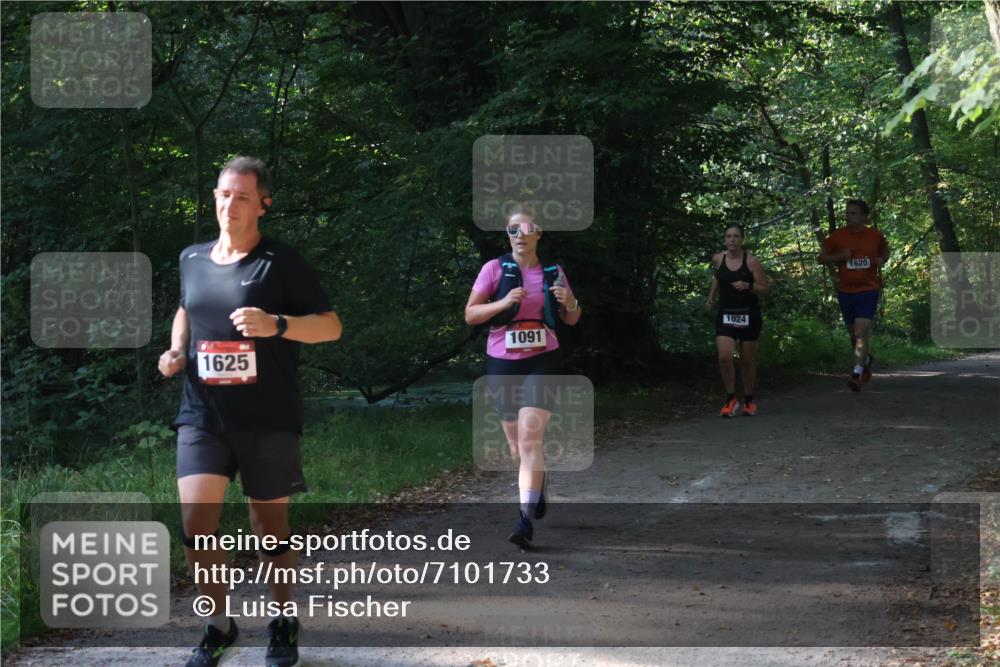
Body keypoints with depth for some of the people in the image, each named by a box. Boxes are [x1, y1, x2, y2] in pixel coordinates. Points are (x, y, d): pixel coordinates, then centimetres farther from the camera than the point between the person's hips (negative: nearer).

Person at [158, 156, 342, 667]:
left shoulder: (280, 263, -5)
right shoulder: (192, 260, 9)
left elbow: (331, 326, -5)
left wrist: (276, 325, -21)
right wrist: (176, 350, 9)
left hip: (268, 422, -3)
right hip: (202, 417, 3)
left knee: (270, 526, 7)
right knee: (195, 524, -12)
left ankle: (283, 623, 29)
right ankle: (219, 625, 8)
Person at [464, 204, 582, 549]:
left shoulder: (553, 272, 4)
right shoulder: (495, 269, -1)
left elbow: (571, 320, 13)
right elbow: (470, 314, -3)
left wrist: (570, 303, -10)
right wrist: (504, 302, -19)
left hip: (542, 362, -1)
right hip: (502, 364, 1)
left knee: (530, 438, -16)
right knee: (516, 443, 13)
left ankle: (526, 519, -20)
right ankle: (538, 484, 45)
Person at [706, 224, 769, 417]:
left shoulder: (751, 262, -10)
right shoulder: (718, 259, 0)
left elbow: (765, 288, -7)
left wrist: (748, 286, -23)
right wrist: (711, 297, 16)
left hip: (749, 316, -2)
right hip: (725, 315, 2)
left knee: (748, 361, 9)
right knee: (724, 357, -16)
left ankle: (749, 401, 29)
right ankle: (731, 399, -1)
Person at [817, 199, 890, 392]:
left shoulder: (875, 236, 0)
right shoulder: (837, 236, -2)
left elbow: (886, 251, 20)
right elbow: (821, 258, 4)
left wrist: (882, 260, -3)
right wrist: (839, 256, -14)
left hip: (868, 290, -2)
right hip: (846, 291, 2)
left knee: (861, 331, -17)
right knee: (853, 333, 13)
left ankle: (857, 374, -19)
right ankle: (867, 359, 42)